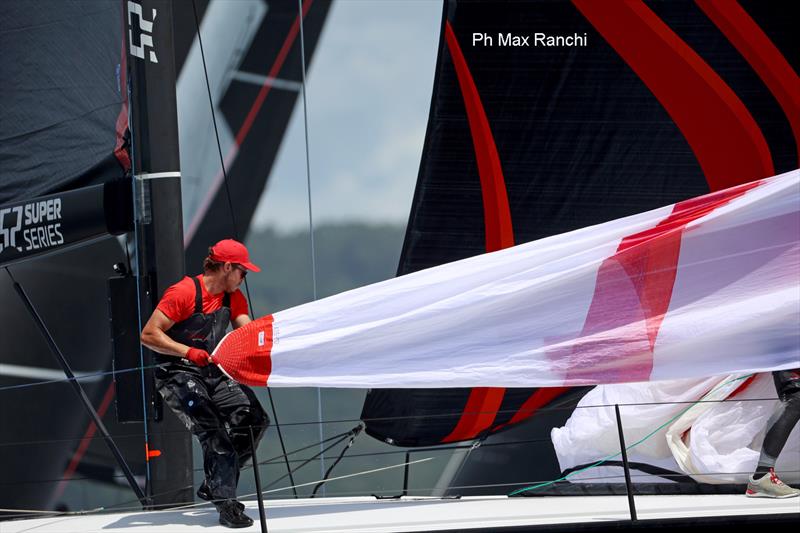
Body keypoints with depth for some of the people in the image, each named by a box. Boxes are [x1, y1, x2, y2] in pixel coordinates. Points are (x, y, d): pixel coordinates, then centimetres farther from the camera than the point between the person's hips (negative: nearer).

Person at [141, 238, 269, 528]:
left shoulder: (234, 298, 7)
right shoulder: (184, 293, -16)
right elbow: (149, 335, -18)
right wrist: (189, 352, -29)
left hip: (213, 371, 7)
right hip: (176, 374, -7)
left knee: (254, 419, -11)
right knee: (213, 431, -24)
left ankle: (215, 485, 3)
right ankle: (226, 504, -19)